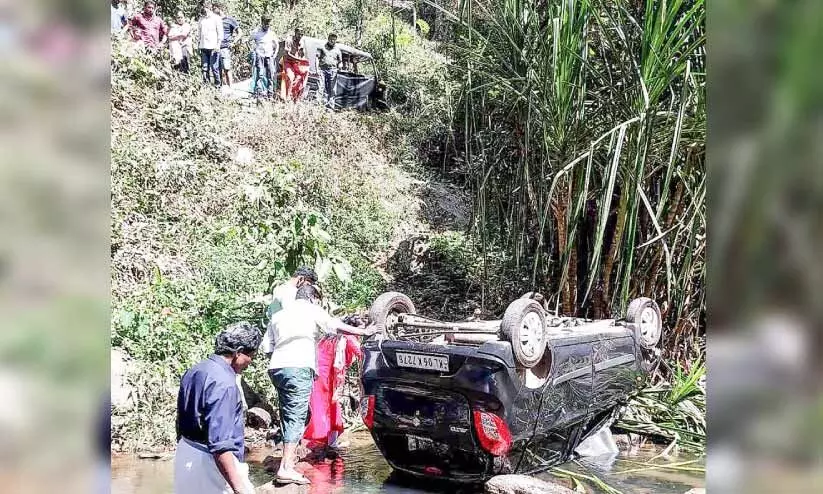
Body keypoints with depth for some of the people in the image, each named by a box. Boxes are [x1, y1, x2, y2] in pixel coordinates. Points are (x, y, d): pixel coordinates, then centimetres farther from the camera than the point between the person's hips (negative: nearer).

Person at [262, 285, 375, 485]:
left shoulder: (278, 315, 24)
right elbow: (338, 327, 11)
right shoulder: (312, 310, 8)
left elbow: (266, 348, 19)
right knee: (296, 416, -8)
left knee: (289, 414, 19)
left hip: (276, 368, 7)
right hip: (299, 368, -6)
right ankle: (285, 468, -15)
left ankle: (290, 456, 28)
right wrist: (363, 331, 20)